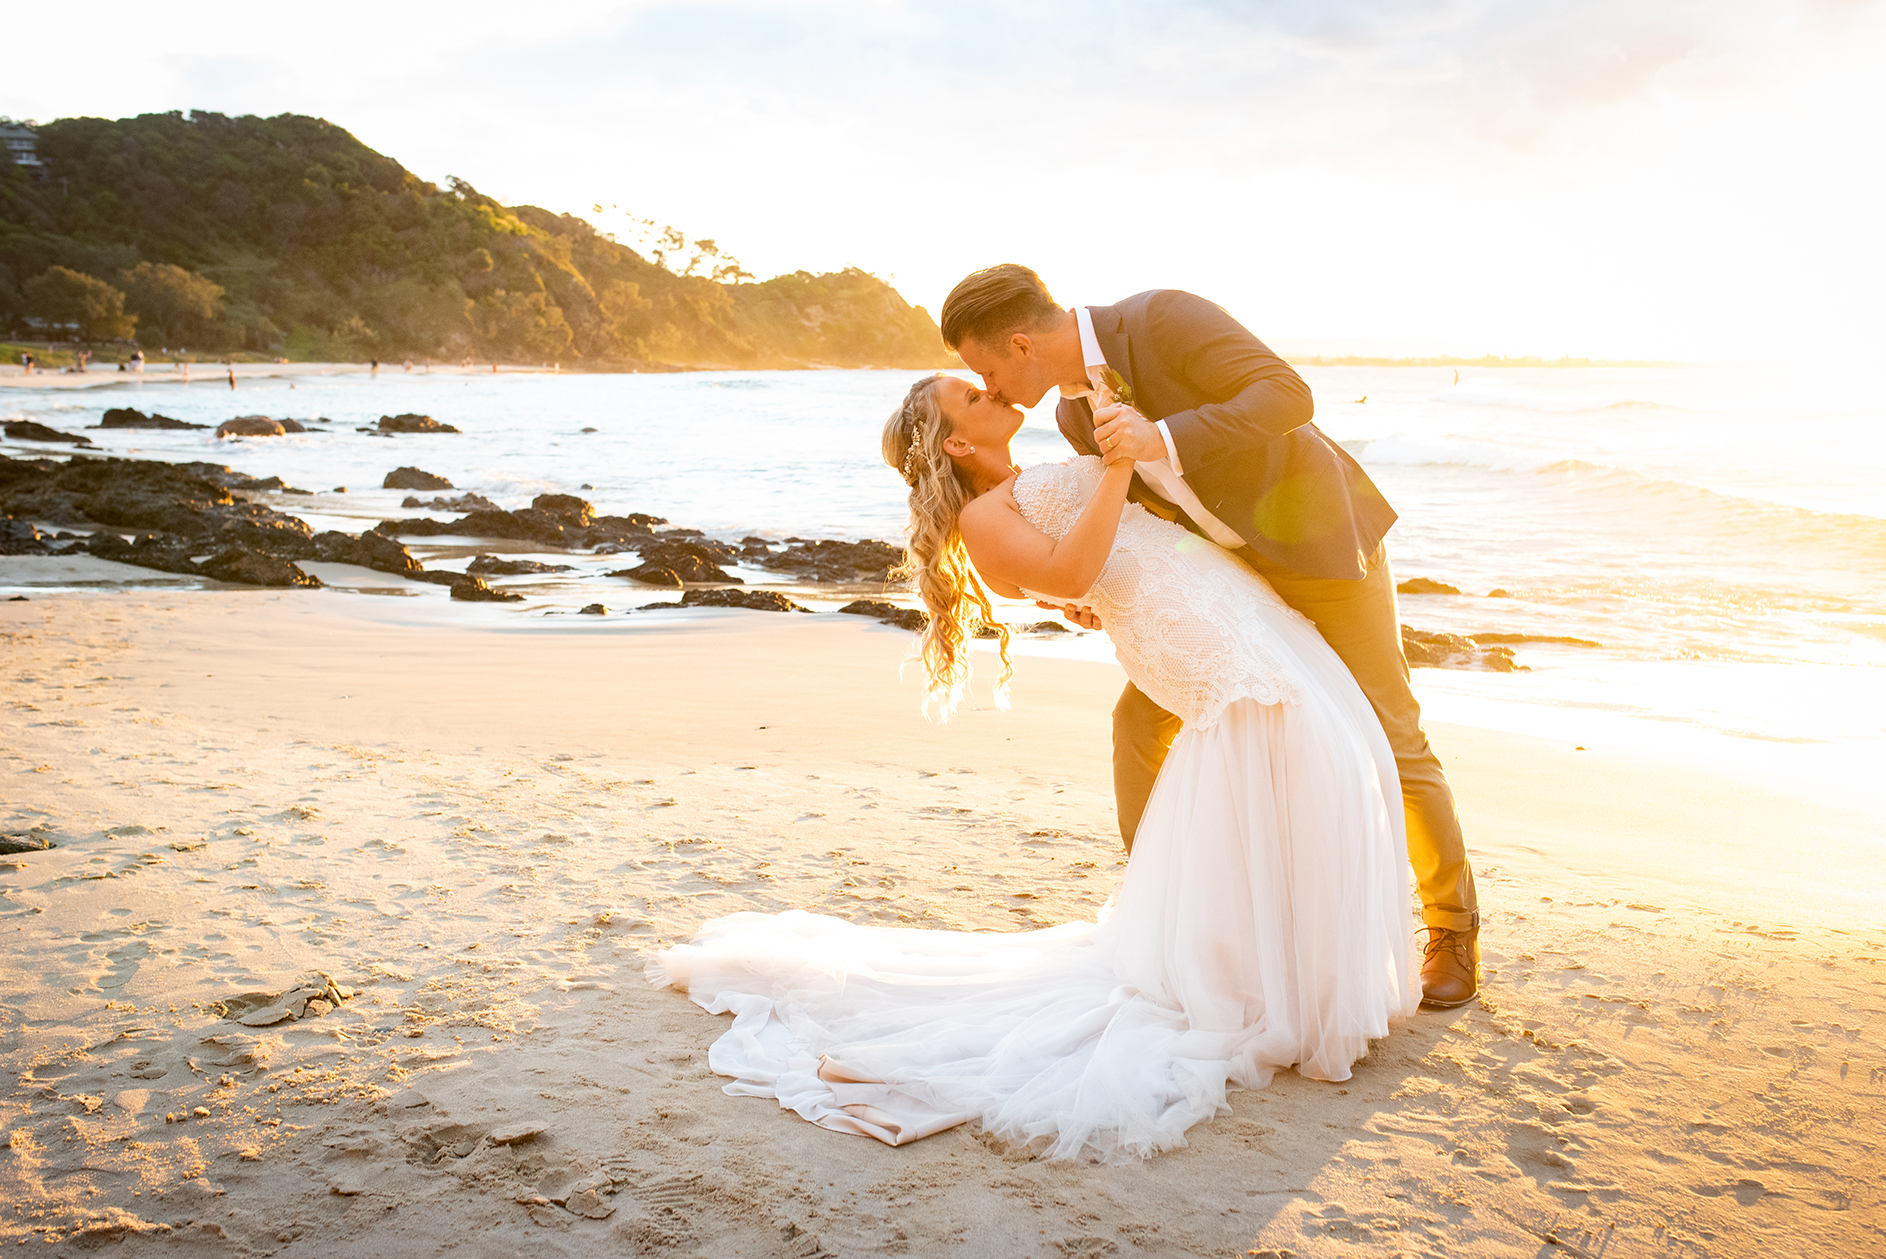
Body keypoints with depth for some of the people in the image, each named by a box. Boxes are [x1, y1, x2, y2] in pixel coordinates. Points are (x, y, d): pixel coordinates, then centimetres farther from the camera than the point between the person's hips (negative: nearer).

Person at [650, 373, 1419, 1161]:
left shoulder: (1041, 490, 28)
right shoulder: (981, 517, 1)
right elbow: (1069, 574, -15)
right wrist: (1119, 467, -11)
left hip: (1252, 616, 9)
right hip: (1223, 648, -9)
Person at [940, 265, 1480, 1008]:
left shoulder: (1164, 316, -25)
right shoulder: (1076, 414, -2)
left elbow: (1287, 397, -31)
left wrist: (1164, 441, -40)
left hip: (1319, 537, -6)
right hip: (1233, 564, 7)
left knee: (1387, 741, -3)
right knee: (1142, 723, -1)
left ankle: (1452, 931, 18)